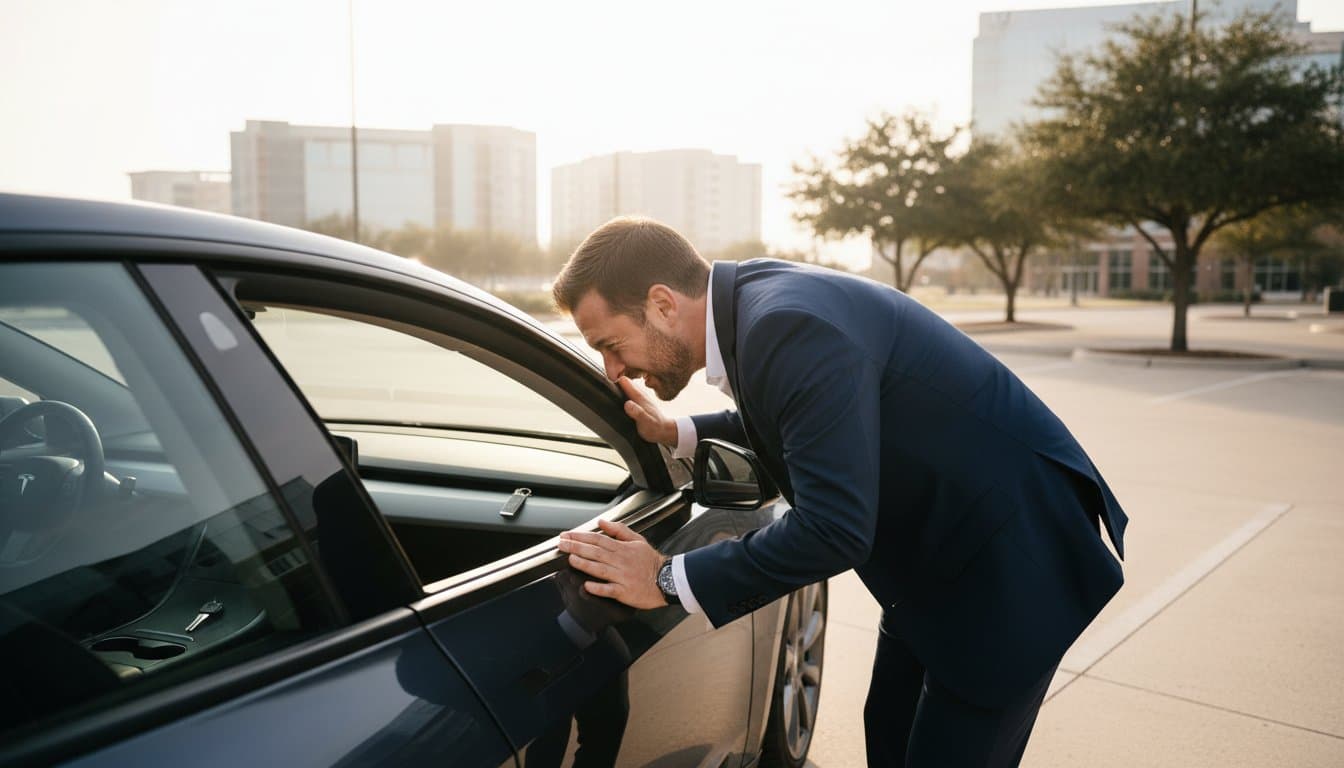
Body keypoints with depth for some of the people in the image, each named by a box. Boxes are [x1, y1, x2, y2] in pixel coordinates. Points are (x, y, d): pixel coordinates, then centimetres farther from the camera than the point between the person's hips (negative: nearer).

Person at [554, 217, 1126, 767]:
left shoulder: (793, 324, -31)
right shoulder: (754, 298, -2)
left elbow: (834, 530, -33)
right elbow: (785, 425, 18)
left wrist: (669, 581, -25)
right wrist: (676, 434, 5)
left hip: (1013, 556, -9)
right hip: (938, 553, 9)